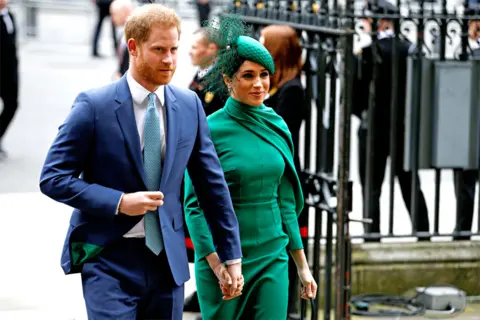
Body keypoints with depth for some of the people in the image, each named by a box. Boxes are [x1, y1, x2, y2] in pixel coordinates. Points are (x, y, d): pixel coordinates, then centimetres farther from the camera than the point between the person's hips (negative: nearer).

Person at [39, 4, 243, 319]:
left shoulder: (189, 105, 6)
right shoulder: (94, 105, -7)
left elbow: (212, 183, 11)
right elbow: (53, 178, -7)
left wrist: (231, 256, 11)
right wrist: (119, 202, -18)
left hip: (167, 259, 4)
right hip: (109, 259, -4)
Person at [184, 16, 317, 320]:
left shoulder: (276, 127, 5)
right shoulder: (210, 131, -9)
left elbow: (285, 202, 12)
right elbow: (194, 205, -11)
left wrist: (303, 265, 11)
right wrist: (219, 266, -18)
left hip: (272, 259, 4)